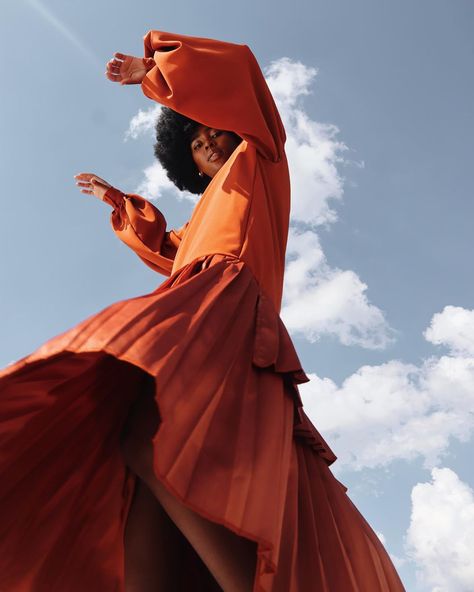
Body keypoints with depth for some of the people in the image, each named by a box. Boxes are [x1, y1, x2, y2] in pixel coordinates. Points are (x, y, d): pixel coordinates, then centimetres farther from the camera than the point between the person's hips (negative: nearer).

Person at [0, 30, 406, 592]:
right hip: (190, 331, 8)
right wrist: (118, 201, 65)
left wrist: (153, 66, 31)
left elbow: (236, 66, 22)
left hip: (225, 307, -8)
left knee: (146, 439, -32)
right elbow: (164, 250, 56)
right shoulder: (206, 216, 41)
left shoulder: (259, 162, 25)